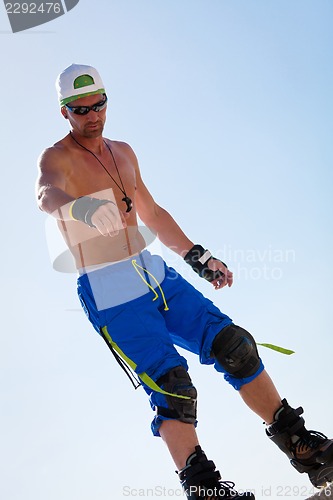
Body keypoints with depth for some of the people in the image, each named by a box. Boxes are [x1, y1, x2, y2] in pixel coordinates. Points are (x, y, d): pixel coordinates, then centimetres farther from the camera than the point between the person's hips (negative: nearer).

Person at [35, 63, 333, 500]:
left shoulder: (123, 152, 17)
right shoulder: (56, 158, -6)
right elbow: (47, 194, -31)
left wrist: (199, 258, 24)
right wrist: (84, 207, -55)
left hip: (157, 275, 7)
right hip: (110, 295, -6)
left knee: (233, 345, -2)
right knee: (171, 385, -20)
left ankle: (298, 443, 8)